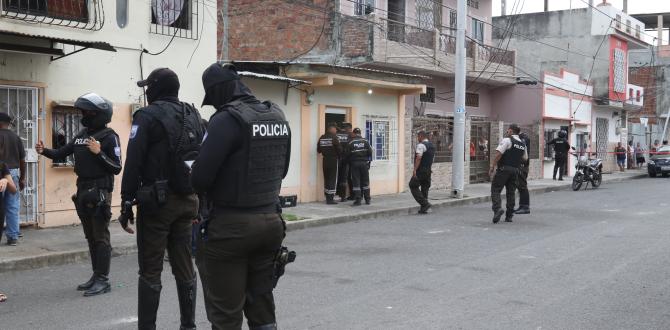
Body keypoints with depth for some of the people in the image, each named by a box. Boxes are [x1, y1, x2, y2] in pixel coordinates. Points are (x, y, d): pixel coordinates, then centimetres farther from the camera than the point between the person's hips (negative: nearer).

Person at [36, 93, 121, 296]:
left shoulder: (109, 137, -10)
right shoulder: (82, 135, 13)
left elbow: (117, 168, -14)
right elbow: (61, 153, 14)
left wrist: (99, 153, -23)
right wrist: (44, 151, -4)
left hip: (99, 193, -8)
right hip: (83, 192, 8)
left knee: (101, 237, -6)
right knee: (90, 237, 13)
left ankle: (103, 280, -2)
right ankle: (96, 276, 21)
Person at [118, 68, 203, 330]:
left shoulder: (148, 116, -7)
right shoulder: (193, 116, 12)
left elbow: (133, 163, -13)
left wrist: (127, 205, -9)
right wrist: (200, 203, 16)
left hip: (157, 200, -6)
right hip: (188, 200, 6)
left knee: (150, 271, 0)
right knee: (184, 266, 12)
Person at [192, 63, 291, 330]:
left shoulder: (227, 119, -15)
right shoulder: (279, 117, 8)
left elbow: (200, 178, -18)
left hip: (231, 226, -7)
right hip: (270, 221, 7)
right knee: (262, 308, 15)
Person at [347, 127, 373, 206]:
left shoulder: (351, 143, -3)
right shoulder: (365, 141, 1)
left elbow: (347, 154, -3)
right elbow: (370, 152, -1)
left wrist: (350, 162, 12)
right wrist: (368, 161, 10)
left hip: (354, 164, -2)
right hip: (364, 163, 2)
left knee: (356, 182, 1)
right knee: (365, 181, 10)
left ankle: (358, 200, -4)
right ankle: (367, 200, 12)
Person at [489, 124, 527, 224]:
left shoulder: (507, 140, -7)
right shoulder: (522, 144, 14)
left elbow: (499, 154, -15)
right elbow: (525, 158, 19)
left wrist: (492, 166, -11)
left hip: (504, 168, -6)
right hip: (515, 170, 6)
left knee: (495, 190, -3)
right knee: (511, 192, 11)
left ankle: (498, 208, -23)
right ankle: (509, 216, 11)